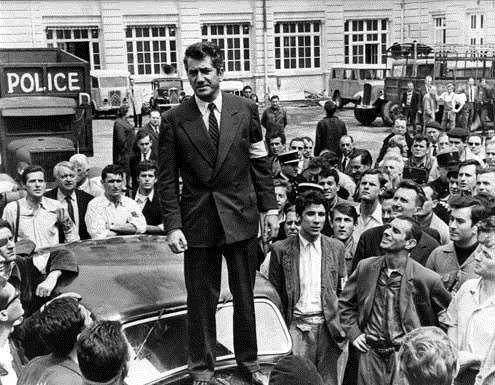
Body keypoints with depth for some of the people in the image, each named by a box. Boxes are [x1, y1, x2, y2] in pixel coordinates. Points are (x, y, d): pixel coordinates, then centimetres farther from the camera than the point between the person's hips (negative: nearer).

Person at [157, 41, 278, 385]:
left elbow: (261, 163, 7)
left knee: (245, 295, 14)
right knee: (201, 300, 8)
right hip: (198, 220, -1)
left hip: (241, 217, 2)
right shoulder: (174, 120, -4)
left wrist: (270, 207, 3)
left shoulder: (245, 110, 1)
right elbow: (167, 179, -3)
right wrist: (173, 225, -10)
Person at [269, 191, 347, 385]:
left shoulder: (336, 248, 8)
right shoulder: (281, 249, 1)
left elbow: (342, 291, 13)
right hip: (297, 327, -2)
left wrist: (343, 326, 6)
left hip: (329, 327, 2)